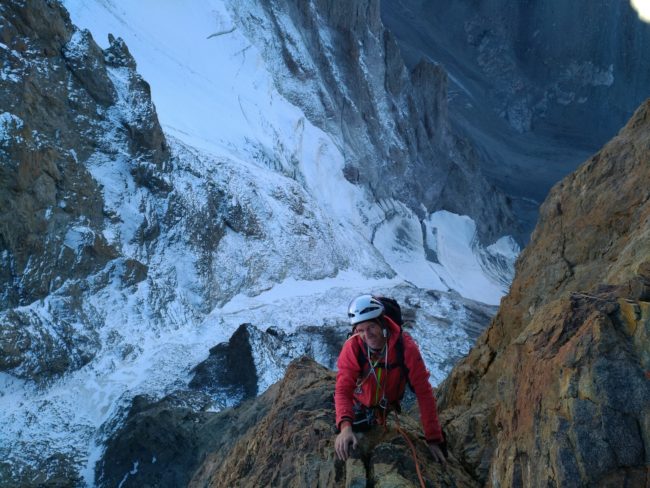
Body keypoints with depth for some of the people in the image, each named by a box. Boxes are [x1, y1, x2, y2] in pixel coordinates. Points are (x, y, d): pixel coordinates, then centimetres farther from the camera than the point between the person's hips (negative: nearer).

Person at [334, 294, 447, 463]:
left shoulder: (406, 347, -35)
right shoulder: (352, 347, -34)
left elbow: (423, 392, -31)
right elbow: (343, 390, -39)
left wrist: (433, 439, -33)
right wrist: (345, 426, -59)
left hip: (388, 403, 0)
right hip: (360, 403, 0)